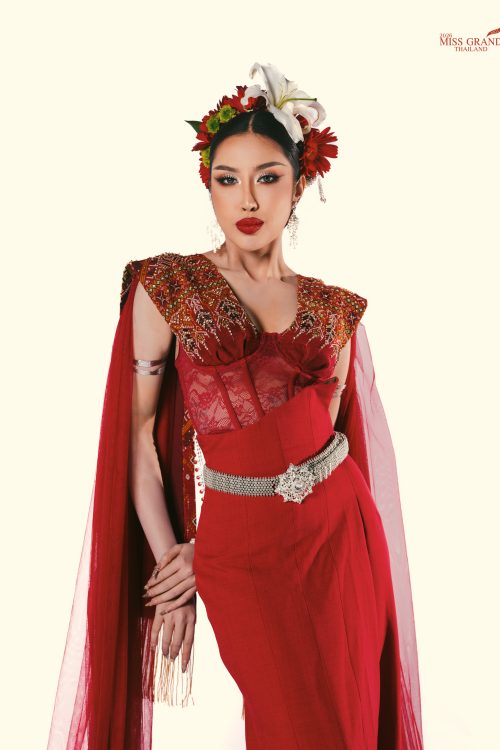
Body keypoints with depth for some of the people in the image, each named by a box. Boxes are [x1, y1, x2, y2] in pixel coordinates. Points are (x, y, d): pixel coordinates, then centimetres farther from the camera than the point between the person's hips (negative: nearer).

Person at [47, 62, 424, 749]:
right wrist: (168, 557, -7)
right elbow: (138, 431, -5)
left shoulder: (336, 309, 3)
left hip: (342, 530, 3)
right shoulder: (166, 284, -5)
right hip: (244, 548, -3)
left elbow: (321, 430, 1)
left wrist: (206, 551, -6)